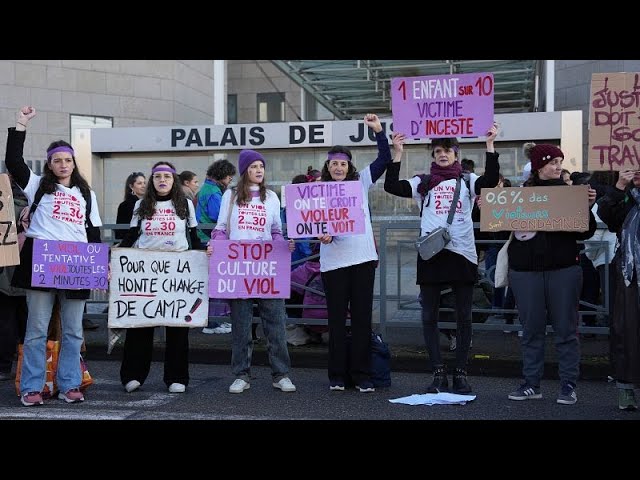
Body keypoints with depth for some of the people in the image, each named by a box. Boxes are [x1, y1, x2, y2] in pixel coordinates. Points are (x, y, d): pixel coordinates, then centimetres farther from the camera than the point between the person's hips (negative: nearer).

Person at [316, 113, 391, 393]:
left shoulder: (361, 183, 8)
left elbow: (385, 160, 4)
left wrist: (379, 131, -5)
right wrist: (322, 235, -19)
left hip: (363, 258, 1)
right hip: (333, 261, -1)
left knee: (362, 317, 4)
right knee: (337, 318, 5)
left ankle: (362, 375, 10)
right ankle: (337, 375, 13)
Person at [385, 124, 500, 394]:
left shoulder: (467, 181, 9)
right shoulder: (423, 183, 11)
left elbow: (491, 180, -11)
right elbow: (391, 186, -2)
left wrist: (490, 145, -13)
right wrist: (398, 152, -7)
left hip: (462, 253, -1)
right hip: (430, 253, 1)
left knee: (463, 317, 4)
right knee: (429, 316, 3)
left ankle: (461, 373, 12)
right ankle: (438, 374, 12)